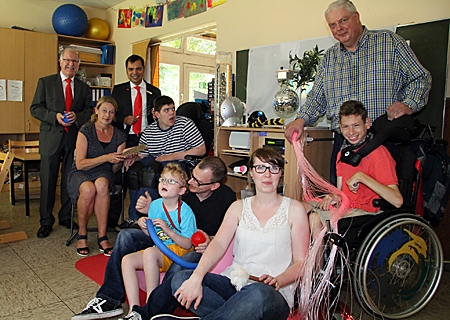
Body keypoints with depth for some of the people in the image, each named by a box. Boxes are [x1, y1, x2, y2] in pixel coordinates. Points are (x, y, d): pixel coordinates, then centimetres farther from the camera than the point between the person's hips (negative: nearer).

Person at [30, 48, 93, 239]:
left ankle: (66, 217, 24)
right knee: (48, 181, 2)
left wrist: (77, 117, -12)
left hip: (74, 139, 2)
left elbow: (89, 111, 8)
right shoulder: (45, 82, 5)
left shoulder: (83, 87, 12)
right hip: (51, 138, -2)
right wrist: (55, 116, -16)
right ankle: (46, 221, 14)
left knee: (70, 180, 8)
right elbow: (35, 108, 0)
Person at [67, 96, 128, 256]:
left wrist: (120, 160, -14)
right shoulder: (86, 131, -5)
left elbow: (114, 169, 9)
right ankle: (82, 234, -14)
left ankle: (102, 237, -29)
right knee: (88, 189, -37)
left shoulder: (119, 136, 6)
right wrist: (106, 158, -22)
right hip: (80, 174, -2)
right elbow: (80, 164, -12)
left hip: (104, 174, 2)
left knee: (102, 184, -36)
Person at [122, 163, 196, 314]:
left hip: (179, 251, -7)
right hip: (158, 252, 7)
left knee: (150, 252, -31)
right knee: (127, 260, -11)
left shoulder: (185, 211, -14)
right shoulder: (155, 205, 4)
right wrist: (144, 227, -7)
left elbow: (188, 244, -15)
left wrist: (168, 230, -25)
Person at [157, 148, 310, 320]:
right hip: (234, 282, 4)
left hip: (273, 293, -3)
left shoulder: (294, 209, 4)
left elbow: (301, 262, 1)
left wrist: (277, 281, -20)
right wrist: (197, 277, -21)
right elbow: (218, 244, -4)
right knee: (181, 279, -20)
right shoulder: (239, 207, 12)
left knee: (259, 294, -40)